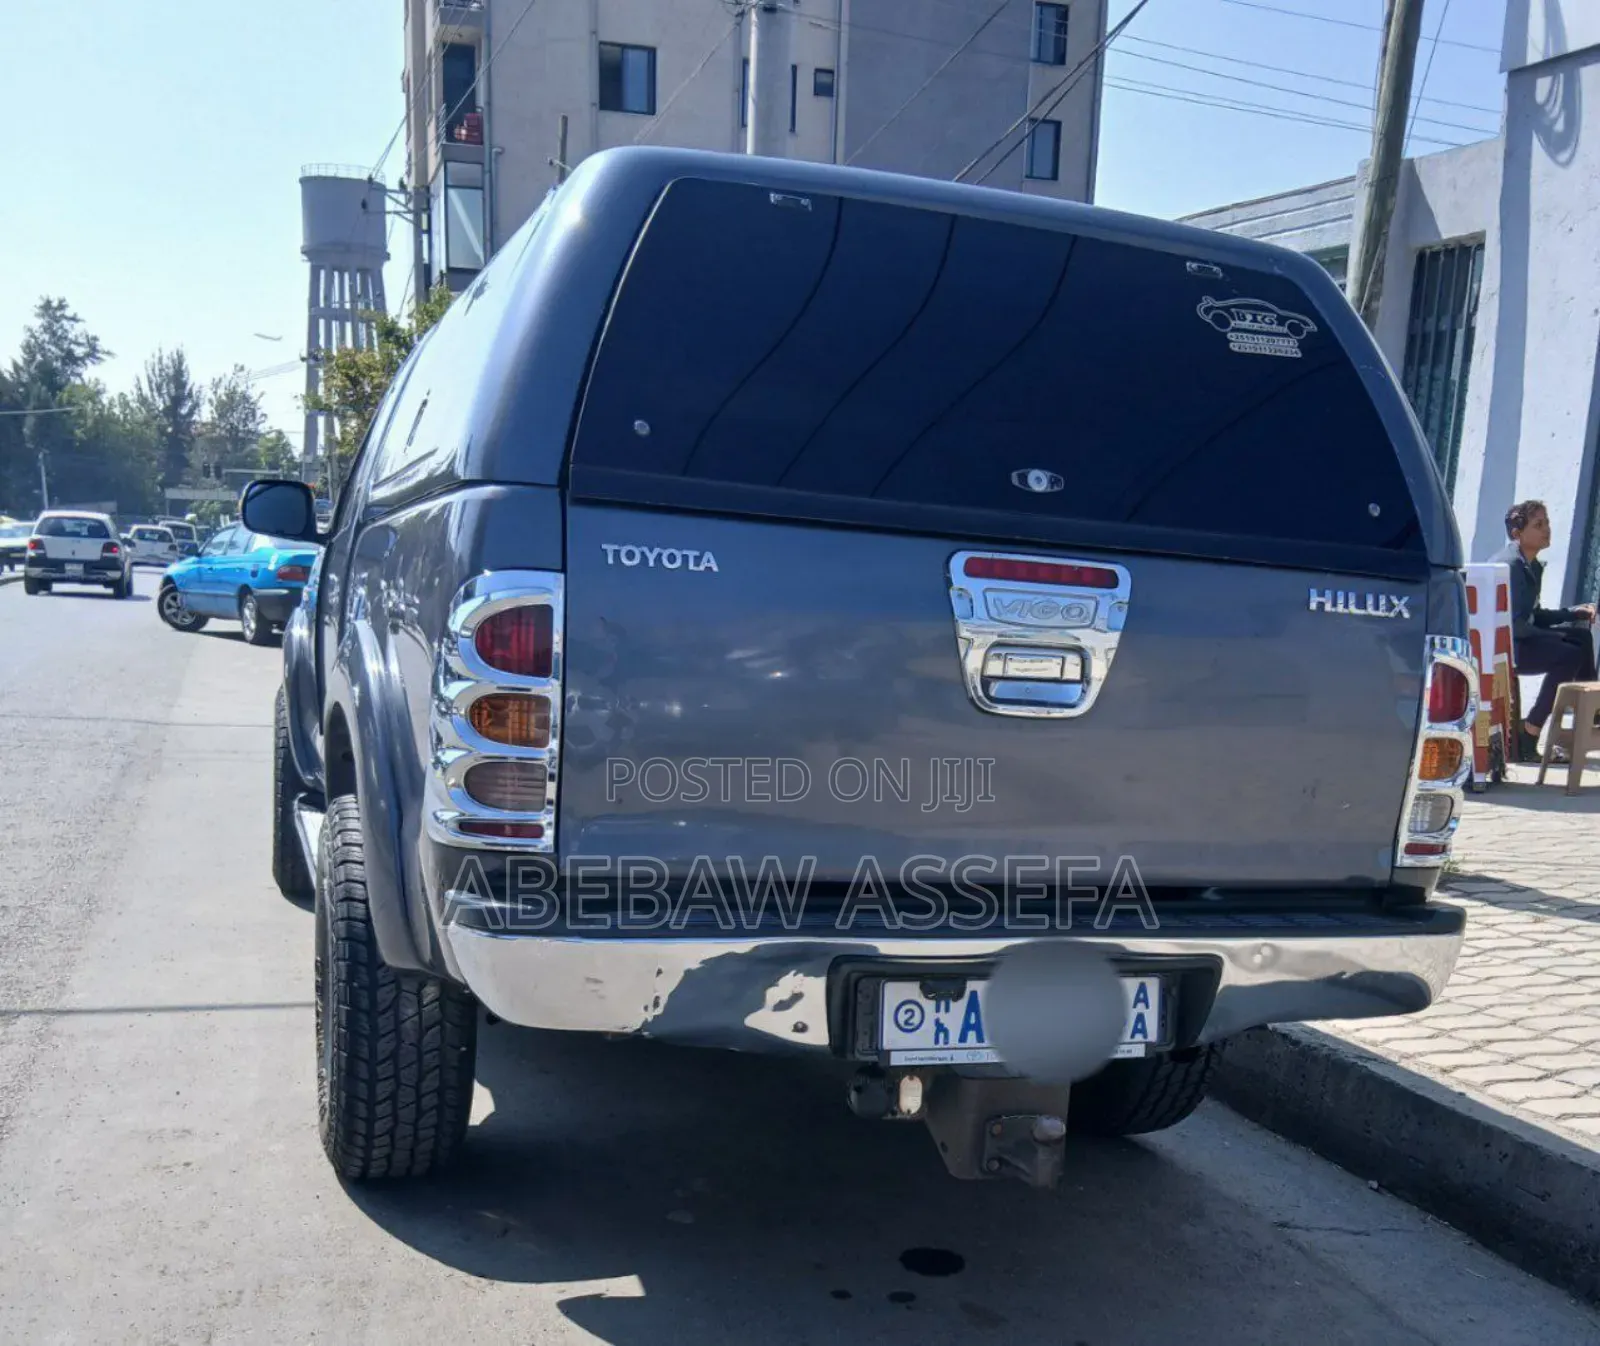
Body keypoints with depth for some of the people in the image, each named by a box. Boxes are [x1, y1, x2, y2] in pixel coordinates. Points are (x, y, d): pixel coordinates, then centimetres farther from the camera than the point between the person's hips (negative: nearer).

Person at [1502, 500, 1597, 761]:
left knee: (1581, 636, 9)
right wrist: (1552, 638, -14)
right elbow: (1514, 623, -23)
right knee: (1568, 655, -21)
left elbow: (1533, 615, 18)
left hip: (1517, 638, 10)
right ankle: (1527, 741, -18)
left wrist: (1575, 612, 9)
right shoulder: (1511, 565, -18)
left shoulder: (1533, 566, 13)